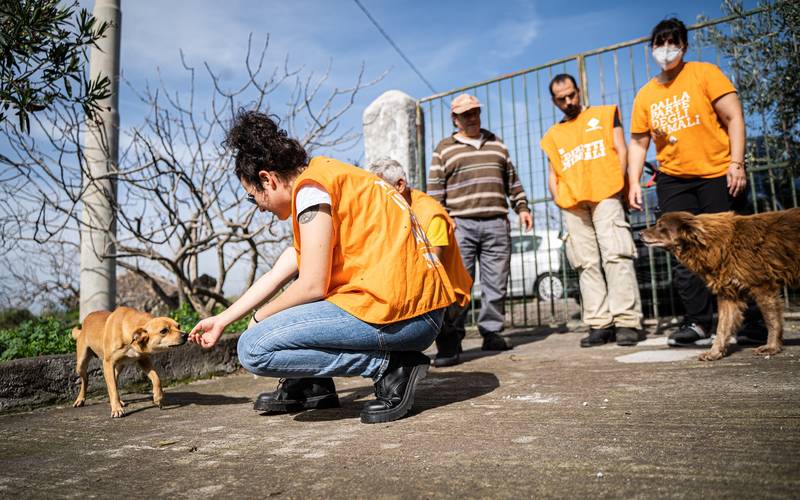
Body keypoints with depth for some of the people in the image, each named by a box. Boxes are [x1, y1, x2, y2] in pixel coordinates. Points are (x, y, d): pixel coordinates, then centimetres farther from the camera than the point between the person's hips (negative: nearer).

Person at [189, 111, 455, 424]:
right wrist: (222, 321, 33)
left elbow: (312, 286, -13)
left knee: (253, 349, -7)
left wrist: (260, 317, 7)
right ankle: (312, 387, 22)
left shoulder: (310, 186, -7)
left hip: (398, 311, -10)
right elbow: (277, 275, 26)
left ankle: (390, 365, -5)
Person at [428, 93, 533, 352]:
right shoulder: (444, 149, 11)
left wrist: (522, 207, 13)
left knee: (496, 282, 1)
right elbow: (435, 189, 5)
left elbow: (512, 180, 24)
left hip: (496, 223, 3)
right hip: (460, 224, -3)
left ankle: (491, 332, 9)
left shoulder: (497, 144, 22)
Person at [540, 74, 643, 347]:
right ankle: (599, 324, 0)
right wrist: (558, 201, 4)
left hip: (604, 194, -3)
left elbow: (620, 150, 9)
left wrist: (618, 184, -5)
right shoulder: (552, 135, 25)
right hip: (572, 204, 3)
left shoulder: (605, 114, 19)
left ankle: (627, 321, -11)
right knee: (587, 264, -2)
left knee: (615, 256, -13)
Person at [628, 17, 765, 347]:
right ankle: (698, 323, 5)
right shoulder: (645, 95, 10)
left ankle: (751, 318, 16)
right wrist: (634, 182, 1)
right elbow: (638, 143, 12)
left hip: (717, 175, -3)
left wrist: (736, 163, -14)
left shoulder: (704, 73, 1)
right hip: (674, 181, 3)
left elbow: (734, 117, -4)